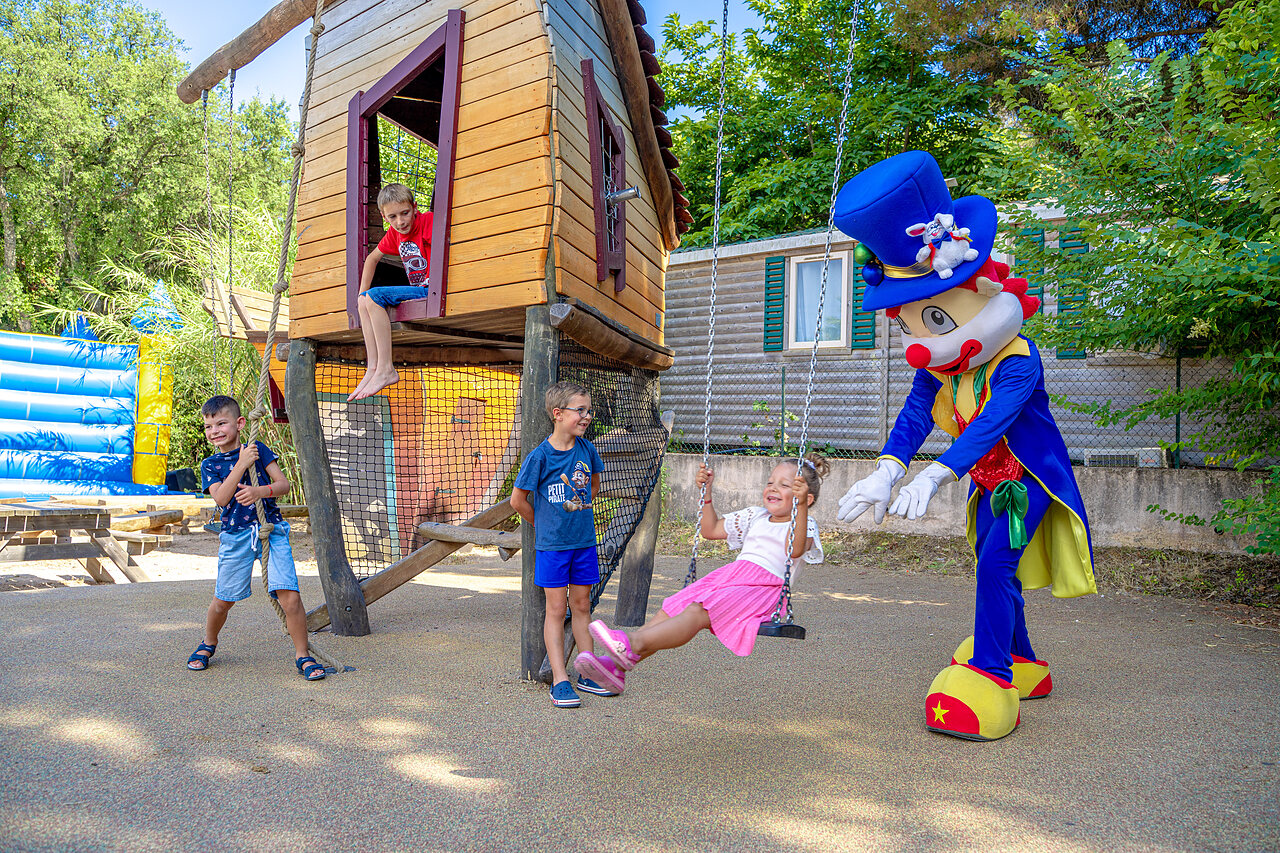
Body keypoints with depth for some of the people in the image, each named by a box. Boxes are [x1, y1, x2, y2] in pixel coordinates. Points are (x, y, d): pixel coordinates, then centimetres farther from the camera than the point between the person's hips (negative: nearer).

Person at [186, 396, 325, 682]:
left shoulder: (257, 449, 6)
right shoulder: (210, 465, 8)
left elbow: (284, 484, 1)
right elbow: (221, 498, -10)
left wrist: (259, 491, -18)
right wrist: (241, 464, -16)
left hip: (271, 530, -1)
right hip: (236, 536, 1)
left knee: (289, 596, -12)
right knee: (222, 601, 12)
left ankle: (302, 655, 2)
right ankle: (208, 644, 42)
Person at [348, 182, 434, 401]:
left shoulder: (427, 221, -10)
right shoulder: (395, 232, 13)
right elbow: (372, 257, 27)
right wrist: (362, 293, 20)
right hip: (417, 292, 9)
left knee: (375, 296, -21)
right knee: (364, 300, 6)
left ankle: (386, 370, -21)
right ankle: (372, 368, -3)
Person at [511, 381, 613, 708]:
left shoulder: (586, 449, 0)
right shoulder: (540, 455, -13)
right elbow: (518, 500, -5)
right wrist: (543, 524, 5)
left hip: (584, 541, 4)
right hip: (552, 545, -4)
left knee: (581, 605, 12)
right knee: (556, 609, 2)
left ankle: (588, 674, 21)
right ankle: (560, 681, 7)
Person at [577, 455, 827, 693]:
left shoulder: (804, 524, 4)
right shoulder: (755, 516, 26)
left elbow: (795, 549, -21)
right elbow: (711, 530, 29)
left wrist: (801, 506, -30)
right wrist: (706, 491, 22)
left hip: (761, 590, -7)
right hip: (727, 575, 7)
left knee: (697, 612, -29)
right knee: (669, 610, -12)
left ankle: (634, 642, -43)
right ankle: (617, 665, -21)